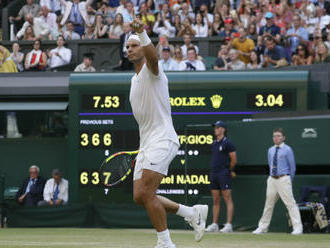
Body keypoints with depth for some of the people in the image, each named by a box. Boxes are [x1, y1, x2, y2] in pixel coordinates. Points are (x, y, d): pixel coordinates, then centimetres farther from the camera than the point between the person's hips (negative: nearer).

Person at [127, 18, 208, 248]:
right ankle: (192, 213, 13)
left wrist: (142, 34, -52)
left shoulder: (151, 71, -7)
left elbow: (153, 56, -33)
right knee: (140, 197, 1)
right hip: (146, 144, 9)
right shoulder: (135, 80, 21)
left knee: (146, 194, -19)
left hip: (162, 140, -9)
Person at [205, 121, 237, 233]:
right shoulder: (214, 143, 16)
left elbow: (234, 160, -6)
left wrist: (229, 170, 6)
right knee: (215, 200, 9)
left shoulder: (227, 143, -6)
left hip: (224, 174, -8)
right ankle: (214, 225, 11)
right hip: (213, 174, 8)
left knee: (228, 199, -9)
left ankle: (228, 225, -13)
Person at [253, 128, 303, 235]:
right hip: (272, 179, 6)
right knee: (268, 203, 11)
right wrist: (273, 176, 17)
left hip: (283, 179, -6)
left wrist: (289, 181, 4)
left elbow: (292, 166, 1)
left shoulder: (287, 150, -3)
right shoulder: (270, 150, 13)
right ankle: (263, 227, 19)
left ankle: (297, 228, -13)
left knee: (290, 203, -11)